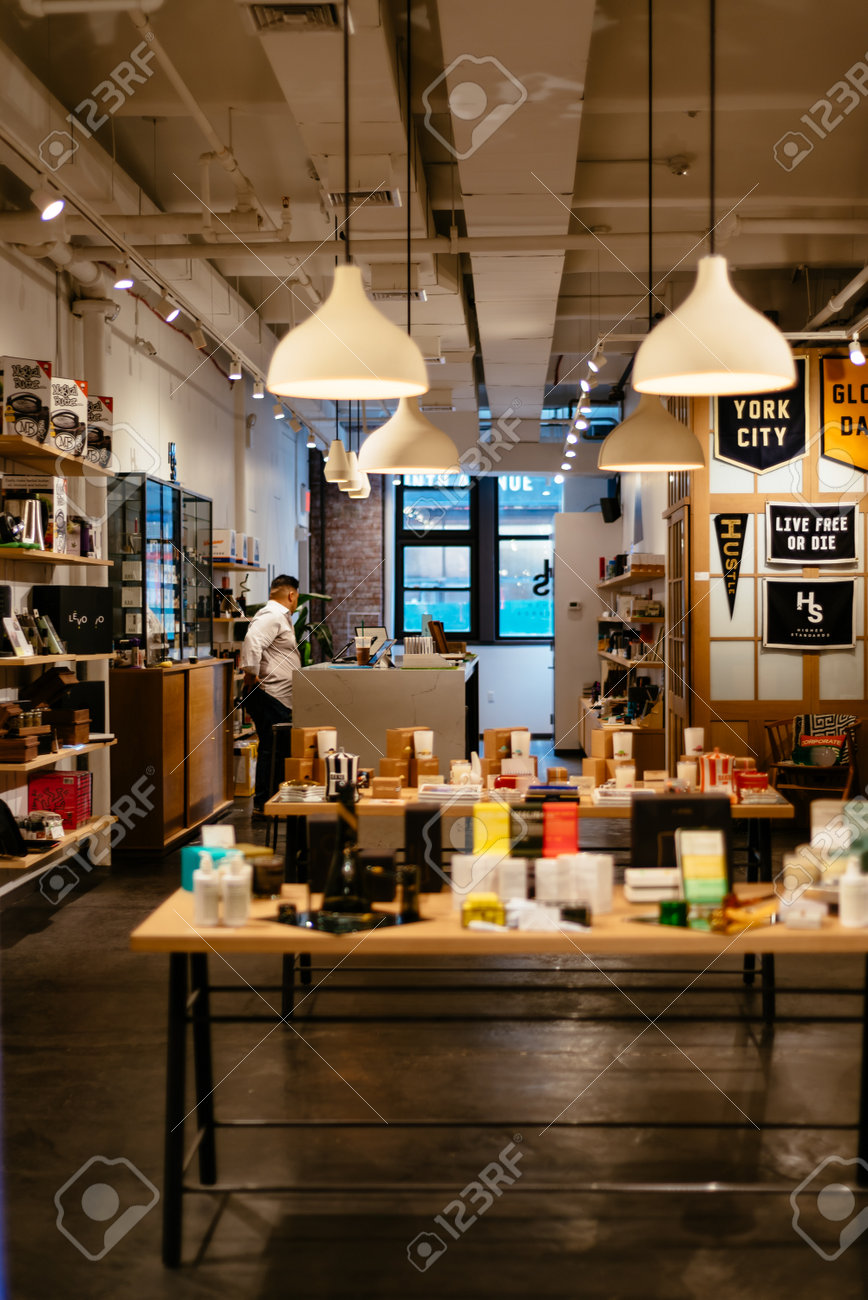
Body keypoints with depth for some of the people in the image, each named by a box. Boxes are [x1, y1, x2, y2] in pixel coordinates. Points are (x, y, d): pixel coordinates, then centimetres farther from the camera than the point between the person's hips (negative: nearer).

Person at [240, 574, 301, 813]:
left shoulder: (280, 617, 23)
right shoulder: (271, 616, -12)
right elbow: (252, 641, -29)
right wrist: (251, 675, -22)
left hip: (280, 698, 10)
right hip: (269, 695, -10)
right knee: (270, 749, -8)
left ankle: (269, 801, 17)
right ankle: (263, 802, -3)